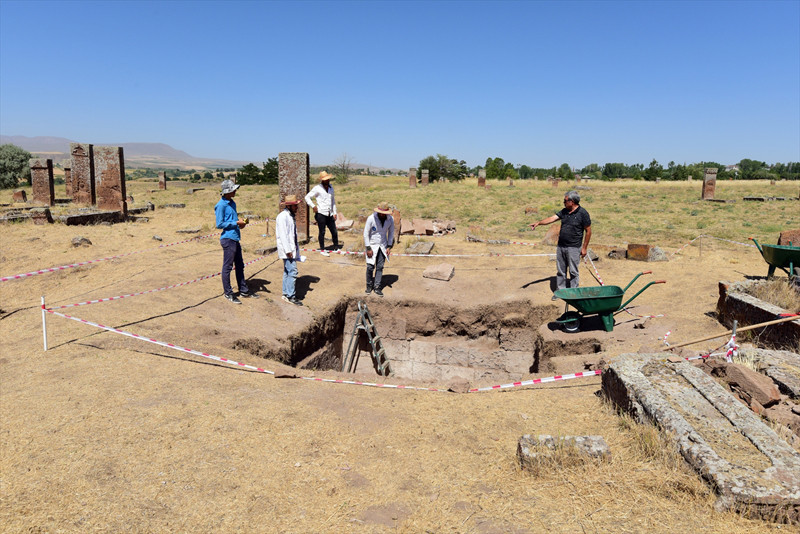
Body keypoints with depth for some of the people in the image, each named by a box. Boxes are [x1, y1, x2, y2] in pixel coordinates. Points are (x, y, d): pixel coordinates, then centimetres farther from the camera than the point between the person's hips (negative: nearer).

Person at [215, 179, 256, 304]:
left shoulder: (232, 203, 15)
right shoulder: (221, 205, -13)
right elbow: (219, 224, -15)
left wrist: (241, 222, 5)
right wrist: (236, 223, -15)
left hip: (235, 238, 9)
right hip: (228, 239, -9)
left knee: (240, 265, 16)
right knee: (227, 267, 0)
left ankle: (243, 290, 26)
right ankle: (228, 293, 9)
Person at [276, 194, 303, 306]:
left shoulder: (290, 216, 16)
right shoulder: (283, 216, -14)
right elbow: (283, 235, -19)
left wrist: (295, 249, 21)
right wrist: (288, 250, -22)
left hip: (292, 249, 10)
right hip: (287, 249, -10)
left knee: (288, 271, 14)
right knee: (292, 271, -11)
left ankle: (286, 294, 21)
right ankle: (290, 296, -7)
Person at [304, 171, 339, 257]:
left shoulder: (331, 187, 13)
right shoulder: (317, 188, -5)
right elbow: (307, 197, -1)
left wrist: (334, 213, 17)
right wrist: (313, 206, -10)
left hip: (329, 214, 5)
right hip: (321, 213, -5)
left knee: (334, 232, 6)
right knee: (322, 232, 0)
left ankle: (336, 248, 21)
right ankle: (322, 250, 10)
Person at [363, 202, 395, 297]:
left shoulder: (390, 219, -10)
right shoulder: (371, 218, -20)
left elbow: (391, 233, 5)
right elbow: (366, 234, -12)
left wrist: (389, 246, 0)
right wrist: (368, 248, -13)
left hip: (383, 246, 3)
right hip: (372, 245, -2)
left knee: (380, 267, 1)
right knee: (370, 267, -3)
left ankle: (377, 287, 10)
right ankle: (369, 286, 17)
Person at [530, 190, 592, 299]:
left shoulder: (583, 213, -10)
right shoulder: (564, 211, 9)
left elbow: (588, 231, -7)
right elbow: (552, 218, 5)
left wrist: (584, 248, -7)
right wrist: (539, 223, -10)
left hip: (573, 248, -6)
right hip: (561, 246, 6)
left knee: (573, 272, 3)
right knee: (560, 271, 12)